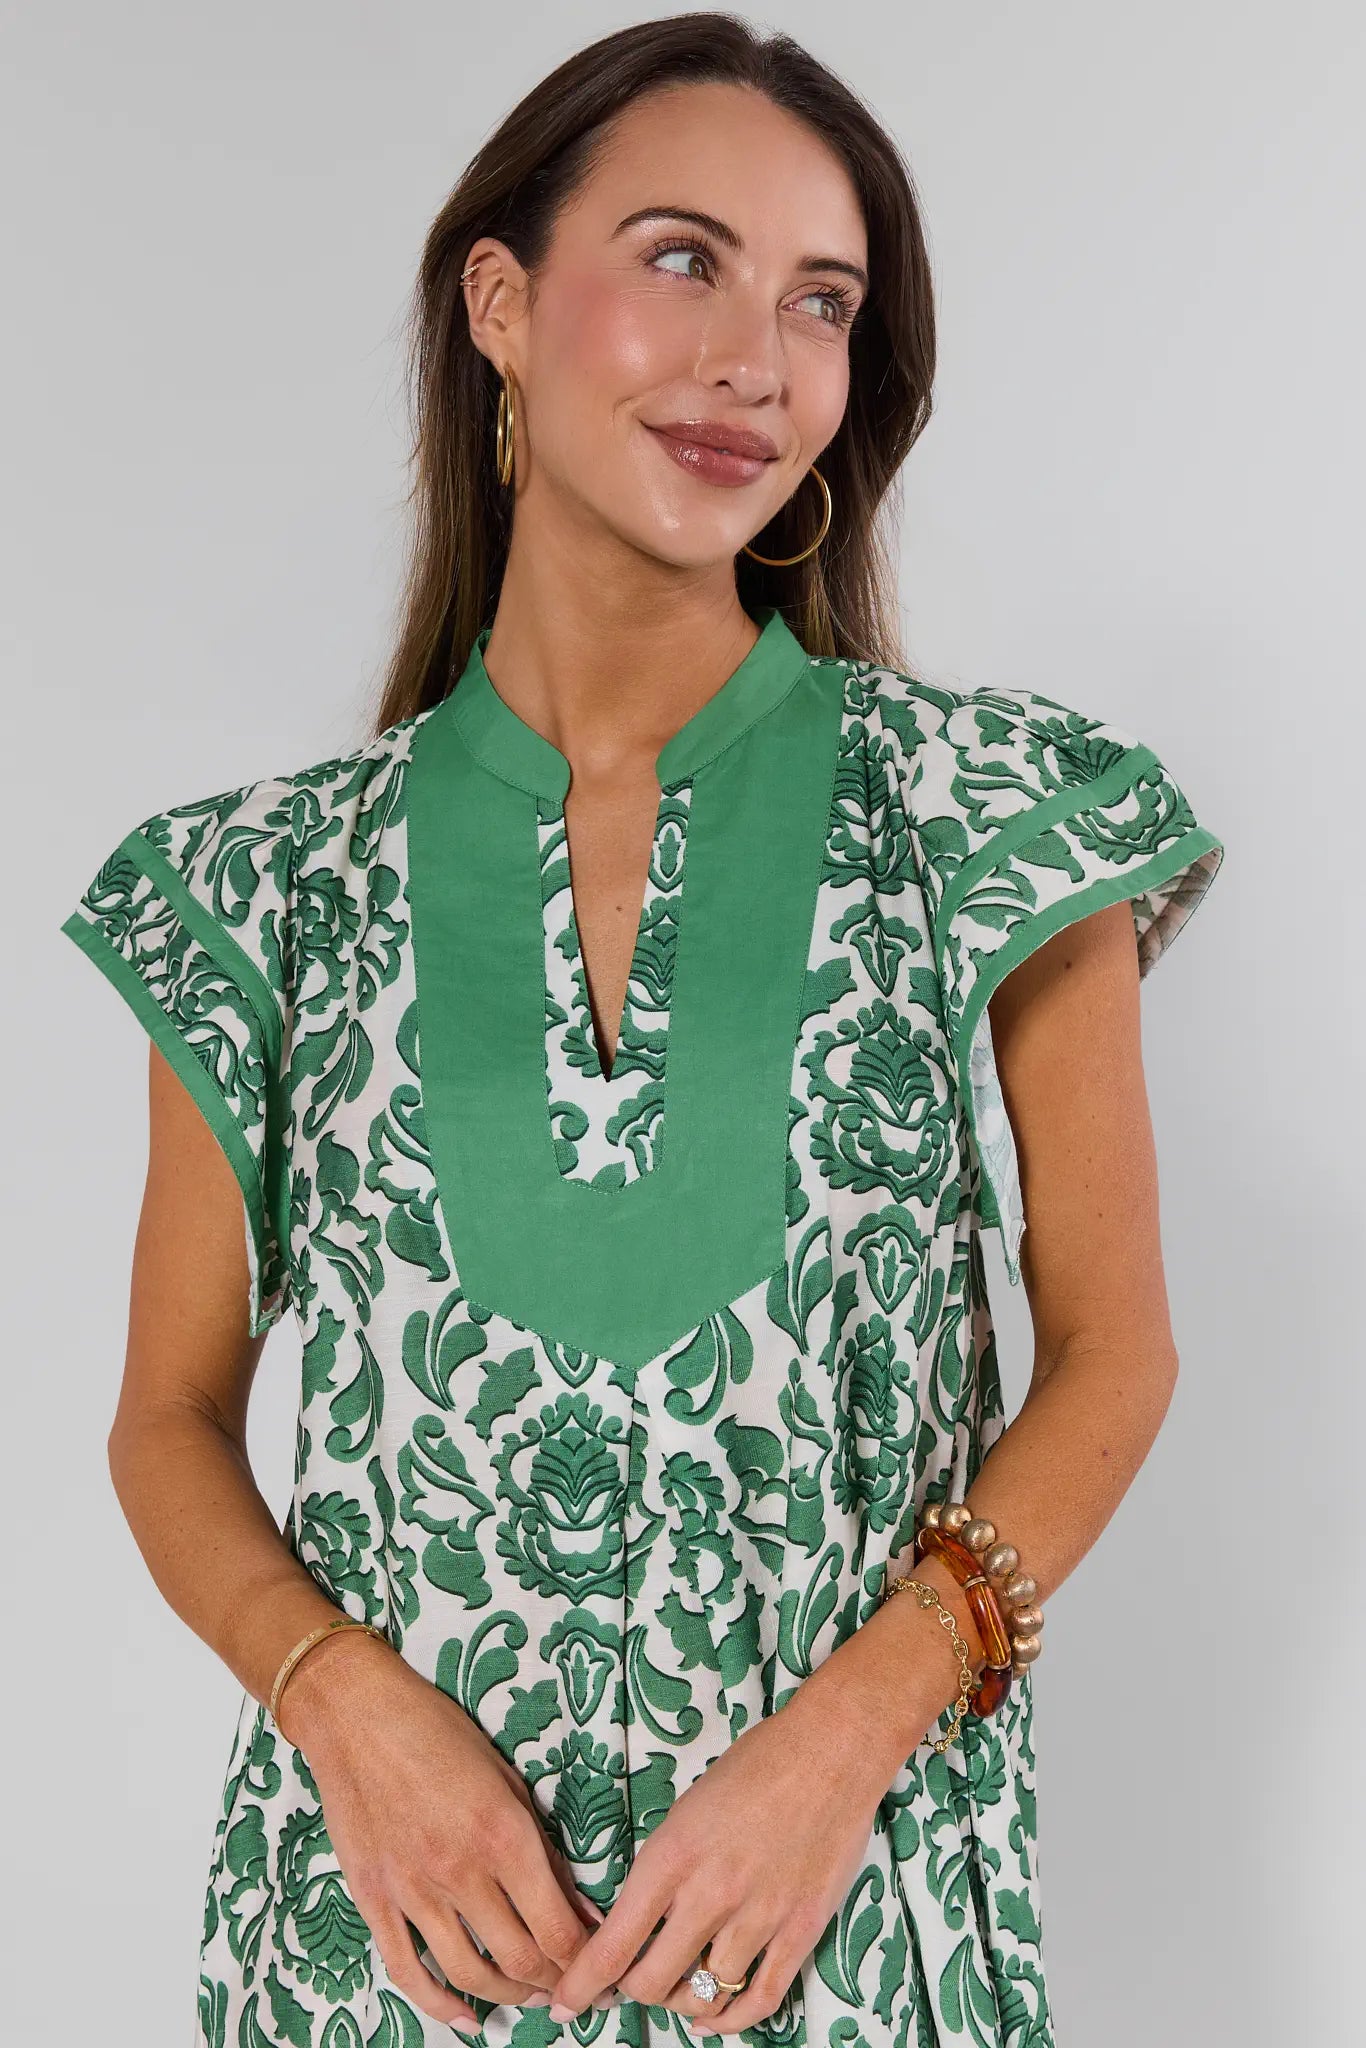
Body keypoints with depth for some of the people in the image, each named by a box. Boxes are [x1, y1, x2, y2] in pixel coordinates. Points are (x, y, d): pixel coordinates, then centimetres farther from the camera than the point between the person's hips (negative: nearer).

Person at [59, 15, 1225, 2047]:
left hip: (854, 1880, 0)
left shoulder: (989, 814, -6)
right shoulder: (275, 886, -3)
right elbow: (173, 1421, 4)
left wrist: (856, 1723, -13)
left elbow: (1112, 1354, -1)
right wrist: (349, 1701, -13)